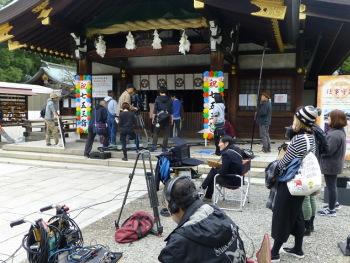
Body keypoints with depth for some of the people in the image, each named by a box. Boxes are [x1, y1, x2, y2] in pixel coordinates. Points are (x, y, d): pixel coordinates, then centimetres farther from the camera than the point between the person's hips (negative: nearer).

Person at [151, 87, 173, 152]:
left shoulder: (157, 99, -2)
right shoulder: (169, 100, 4)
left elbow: (155, 109, -3)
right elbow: (171, 111, 5)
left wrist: (153, 118, 3)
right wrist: (171, 119, 10)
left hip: (159, 118, -1)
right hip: (167, 118, 1)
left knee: (156, 133, 6)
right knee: (166, 134, 5)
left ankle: (154, 145, -5)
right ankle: (164, 147, 5)